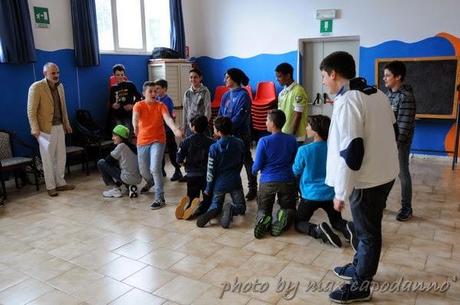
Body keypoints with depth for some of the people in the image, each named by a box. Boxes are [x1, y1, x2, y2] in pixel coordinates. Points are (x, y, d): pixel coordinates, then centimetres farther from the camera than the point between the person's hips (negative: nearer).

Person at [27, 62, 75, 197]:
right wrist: (35, 129, -18)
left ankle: (60, 183, 24)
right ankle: (50, 187, 13)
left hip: (59, 127, 6)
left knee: (61, 157, 11)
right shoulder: (36, 87, -12)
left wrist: (66, 123, 17)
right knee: (48, 159, 2)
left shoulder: (60, 86, 9)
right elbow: (31, 111, -12)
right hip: (46, 129, -6)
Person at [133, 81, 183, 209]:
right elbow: (135, 117, -26)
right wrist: (135, 126, -50)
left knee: (155, 168, -18)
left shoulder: (161, 106, -6)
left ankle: (160, 198, -8)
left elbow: (168, 118, -24)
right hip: (142, 142, 2)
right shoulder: (138, 105, -5)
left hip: (158, 140, -2)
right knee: (143, 171, 15)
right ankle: (150, 182, 52)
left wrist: (175, 129, -45)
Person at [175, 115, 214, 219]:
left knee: (192, 198, 16)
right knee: (208, 200, 13)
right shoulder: (211, 142, -5)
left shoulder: (187, 141, -6)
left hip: (192, 176, 0)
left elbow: (179, 160, -7)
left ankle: (188, 205, -18)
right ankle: (199, 209, -19)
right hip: (207, 176, 0)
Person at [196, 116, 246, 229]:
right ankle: (231, 209, -18)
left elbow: (211, 170, -11)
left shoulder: (214, 147, -16)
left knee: (216, 205, 20)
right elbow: (241, 163, 7)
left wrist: (208, 189, 1)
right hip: (235, 181, 1)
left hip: (219, 183, -1)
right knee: (241, 207, 17)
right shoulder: (240, 143, -6)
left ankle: (211, 213, -16)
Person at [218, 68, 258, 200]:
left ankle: (253, 188, 12)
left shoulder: (243, 95, -11)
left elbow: (239, 116, -18)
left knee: (247, 160, 2)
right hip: (227, 134, 7)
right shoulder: (226, 95, 11)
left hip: (241, 134, -7)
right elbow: (221, 114, 10)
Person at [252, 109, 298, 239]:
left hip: (267, 182, -2)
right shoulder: (292, 140, -2)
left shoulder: (264, 141, -12)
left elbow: (257, 166, -8)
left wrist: (253, 170, 15)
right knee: (289, 209, 20)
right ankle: (284, 218, -15)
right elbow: (295, 162, 9)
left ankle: (264, 220, -18)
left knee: (263, 210, 17)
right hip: (287, 181, 2)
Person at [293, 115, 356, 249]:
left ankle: (318, 230, -16)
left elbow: (295, 172, -1)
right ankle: (347, 228, -11)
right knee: (337, 221, 25)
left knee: (299, 223, 16)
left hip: (310, 195, -3)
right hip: (330, 194, 4)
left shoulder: (304, 150, -17)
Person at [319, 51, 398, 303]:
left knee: (367, 233, 6)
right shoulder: (378, 94, 8)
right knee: (367, 228, 22)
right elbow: (390, 132, 17)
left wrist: (340, 192, -18)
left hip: (366, 181, -9)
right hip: (384, 174, 9)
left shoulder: (346, 102, -20)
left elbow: (350, 152, -24)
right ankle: (360, 267, 40)